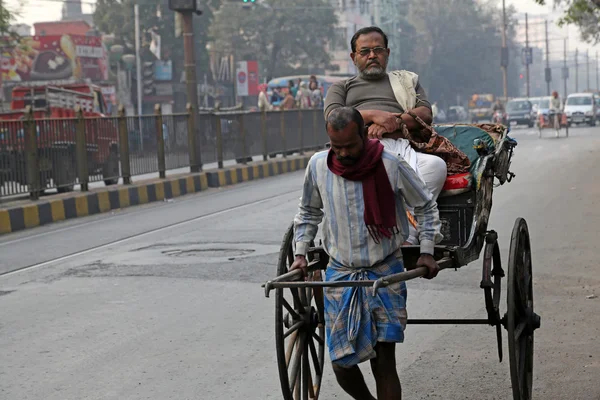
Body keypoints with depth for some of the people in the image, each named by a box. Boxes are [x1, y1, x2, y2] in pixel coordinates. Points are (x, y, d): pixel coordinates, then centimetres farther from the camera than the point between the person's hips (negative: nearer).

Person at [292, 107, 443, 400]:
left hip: (385, 273, -3)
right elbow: (309, 211, 15)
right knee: (342, 364, 3)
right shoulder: (318, 166, -5)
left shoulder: (391, 165, -13)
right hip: (339, 274, 3)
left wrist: (427, 252, -3)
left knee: (383, 363, -7)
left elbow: (425, 205, 2)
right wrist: (300, 253, 8)